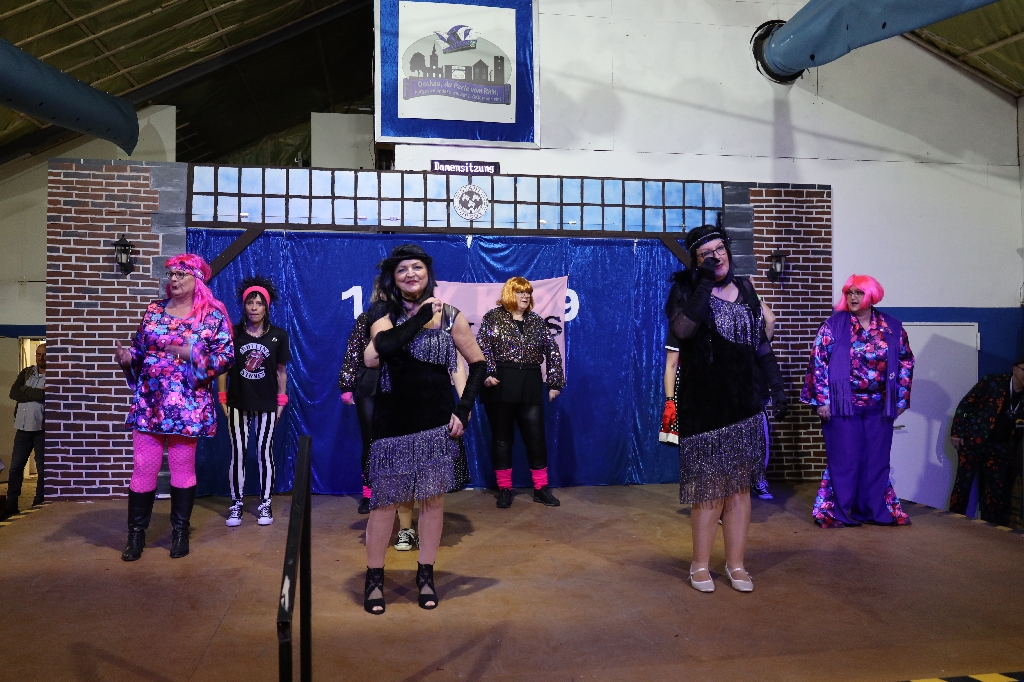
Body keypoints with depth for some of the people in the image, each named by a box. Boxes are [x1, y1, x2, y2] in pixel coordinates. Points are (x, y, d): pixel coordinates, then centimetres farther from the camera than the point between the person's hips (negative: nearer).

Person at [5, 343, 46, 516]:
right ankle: (11, 504, 14)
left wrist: (26, 390, -9)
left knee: (42, 468, 2)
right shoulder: (26, 372, 10)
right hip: (23, 426, 4)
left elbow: (47, 395, -19)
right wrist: (37, 395, -12)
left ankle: (39, 504, 10)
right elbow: (13, 393, -1)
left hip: (42, 428, -4)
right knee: (16, 466, 6)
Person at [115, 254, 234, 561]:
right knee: (143, 466, 2)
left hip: (188, 404, -3)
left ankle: (180, 530, 20)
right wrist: (127, 357, -6)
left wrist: (193, 355, -20)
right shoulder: (154, 310, 10)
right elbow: (140, 347, 15)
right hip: (148, 401, 3)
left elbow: (226, 356, -7)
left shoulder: (214, 315, -2)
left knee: (183, 466, 6)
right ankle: (136, 532, 16)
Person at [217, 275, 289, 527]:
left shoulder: (278, 335, -1)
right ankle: (236, 504, 15)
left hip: (267, 404, 0)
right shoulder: (232, 333, -2)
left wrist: (281, 402, 3)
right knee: (238, 454, 3)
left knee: (265, 453, 6)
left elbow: (281, 371, 4)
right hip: (238, 403, 0)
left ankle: (265, 504, 16)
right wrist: (222, 398, -1)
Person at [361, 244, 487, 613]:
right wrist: (422, 316, -15)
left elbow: (478, 364, 5)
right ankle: (374, 578, 19)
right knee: (384, 499, 3)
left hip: (437, 423, 1)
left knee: (433, 499, 8)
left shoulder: (450, 317, 2)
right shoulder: (386, 320, 1)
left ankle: (426, 576, 24)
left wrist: (463, 409, -4)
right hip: (394, 423, 0)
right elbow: (380, 350, -24)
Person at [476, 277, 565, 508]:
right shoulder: (493, 318, 2)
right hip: (500, 385, -3)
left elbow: (552, 352, 11)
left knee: (536, 436, 4)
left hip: (530, 386, 3)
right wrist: (487, 374, -22)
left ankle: (541, 488, 15)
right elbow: (482, 348, -8)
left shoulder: (537, 321, 11)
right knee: (502, 437, 5)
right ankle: (504, 489, 14)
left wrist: (555, 382, 4)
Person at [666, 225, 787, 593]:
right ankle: (700, 565, 16)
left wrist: (776, 386, 10)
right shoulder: (686, 288, -2)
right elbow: (682, 329, -23)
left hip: (745, 402, 4)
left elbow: (761, 343, 15)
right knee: (708, 486, 0)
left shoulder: (745, 289, 11)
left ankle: (735, 563, 20)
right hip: (704, 404, -4)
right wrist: (704, 284, -18)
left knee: (739, 485, 8)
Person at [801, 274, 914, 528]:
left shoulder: (893, 327, 4)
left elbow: (906, 362, 10)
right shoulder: (833, 325, -4)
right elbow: (818, 361, -7)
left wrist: (901, 399, 6)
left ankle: (875, 510, 24)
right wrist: (821, 400, -11)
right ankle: (839, 511, 14)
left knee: (876, 459, 11)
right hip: (843, 405, -3)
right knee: (843, 459, 3)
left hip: (879, 407, 3)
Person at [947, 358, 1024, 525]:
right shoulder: (993, 382, -7)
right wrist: (956, 432, -8)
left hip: (999, 448, 4)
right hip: (973, 441, -4)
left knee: (997, 491, 7)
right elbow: (965, 404, -6)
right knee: (963, 484, 0)